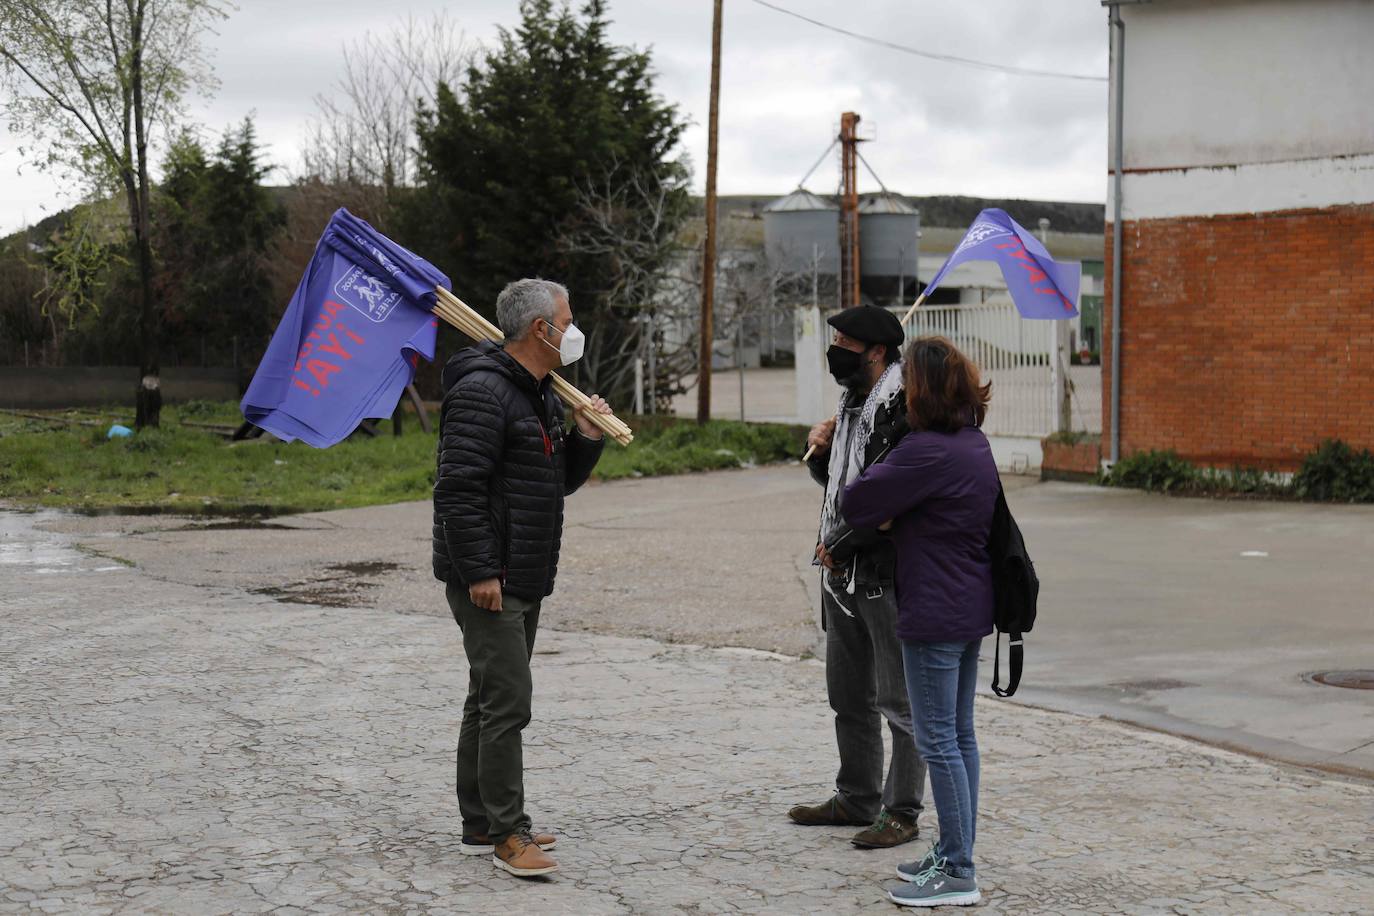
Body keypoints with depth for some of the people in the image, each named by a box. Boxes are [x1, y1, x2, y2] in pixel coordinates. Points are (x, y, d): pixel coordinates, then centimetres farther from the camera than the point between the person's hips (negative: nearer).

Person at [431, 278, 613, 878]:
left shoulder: (541, 395, 17)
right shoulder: (482, 392, -16)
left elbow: (561, 481, 24)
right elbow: (458, 489, -22)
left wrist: (586, 438, 6)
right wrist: (479, 573, -24)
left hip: (524, 580, 10)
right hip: (487, 580, -10)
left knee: (491, 701, 14)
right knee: (507, 702, -11)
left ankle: (481, 827, 22)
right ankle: (508, 834, -5)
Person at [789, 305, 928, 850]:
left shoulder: (903, 408, -17)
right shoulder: (853, 402, 14)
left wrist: (839, 546, -15)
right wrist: (821, 452, 3)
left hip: (888, 575, -10)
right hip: (843, 575, 10)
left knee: (900, 700, 0)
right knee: (849, 696, 18)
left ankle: (902, 813, 8)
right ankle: (857, 800, 31)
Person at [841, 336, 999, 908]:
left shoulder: (927, 451, -21)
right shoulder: (974, 443, 10)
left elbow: (854, 505, -16)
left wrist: (878, 471, 2)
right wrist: (893, 519, 0)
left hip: (934, 614, -10)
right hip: (970, 608, 10)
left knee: (938, 742, -3)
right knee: (960, 736, 15)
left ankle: (957, 874, 2)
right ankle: (954, 855, 25)